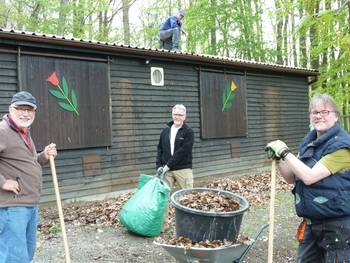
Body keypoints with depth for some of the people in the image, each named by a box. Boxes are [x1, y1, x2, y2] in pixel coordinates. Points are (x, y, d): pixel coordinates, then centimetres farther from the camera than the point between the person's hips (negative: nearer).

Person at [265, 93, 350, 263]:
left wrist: (285, 152, -17)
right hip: (311, 223, 7)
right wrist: (277, 159, -5)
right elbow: (292, 178, 10)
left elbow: (309, 177, -24)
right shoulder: (308, 141, 6)